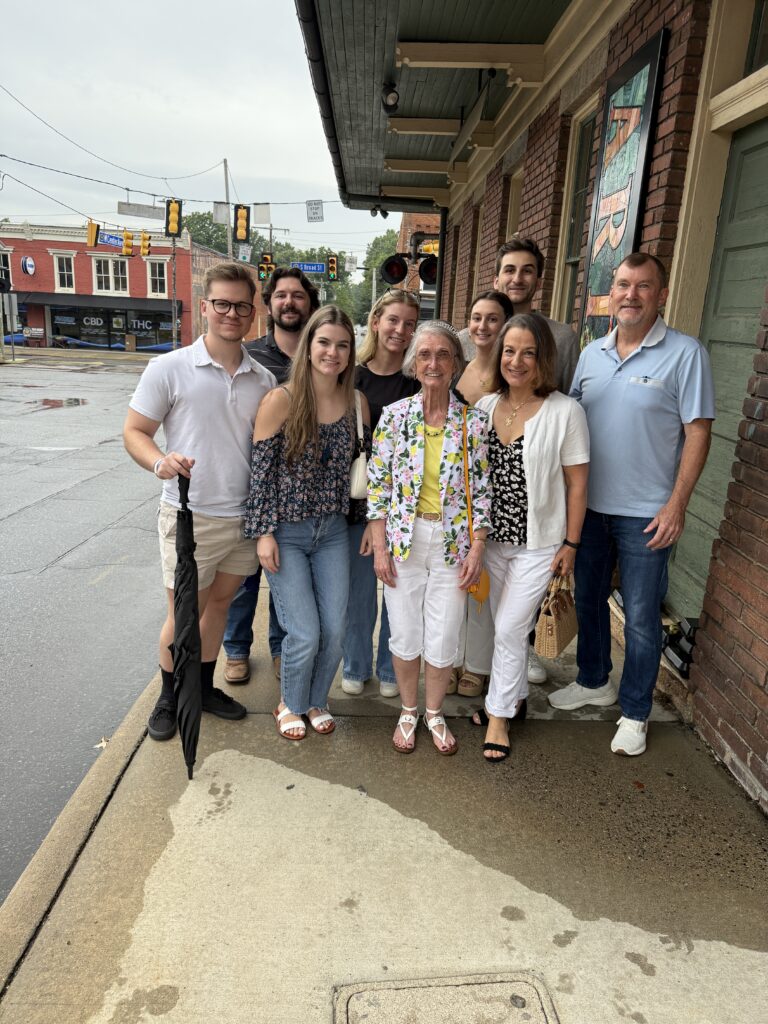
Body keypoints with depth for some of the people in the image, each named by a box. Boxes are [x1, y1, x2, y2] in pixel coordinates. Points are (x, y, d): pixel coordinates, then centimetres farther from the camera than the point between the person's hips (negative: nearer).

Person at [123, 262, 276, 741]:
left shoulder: (263, 379, 3)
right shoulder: (169, 369, -8)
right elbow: (134, 431, -5)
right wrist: (160, 461, -27)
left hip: (246, 517, 4)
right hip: (191, 517, -4)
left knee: (220, 602, 18)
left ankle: (204, 687, 38)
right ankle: (169, 698, 31)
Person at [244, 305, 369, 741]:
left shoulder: (357, 402, 0)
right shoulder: (282, 400, -12)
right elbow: (260, 470, -10)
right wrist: (263, 533, -11)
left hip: (333, 530, 4)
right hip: (286, 533, -4)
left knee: (335, 630, 5)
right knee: (305, 634, -4)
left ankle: (317, 700, 34)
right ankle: (291, 704, 26)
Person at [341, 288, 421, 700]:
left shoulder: (420, 381, -1)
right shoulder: (352, 376, 0)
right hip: (358, 498, 0)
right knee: (359, 587, 11)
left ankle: (390, 669, 30)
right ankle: (356, 666, 31)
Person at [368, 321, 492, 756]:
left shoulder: (474, 421, -3)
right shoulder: (394, 416, -4)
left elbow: (482, 491, 0)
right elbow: (378, 485, -2)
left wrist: (477, 549, -4)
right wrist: (379, 548, -4)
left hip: (452, 542, 0)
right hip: (403, 539, 0)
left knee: (443, 641, 6)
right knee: (405, 635, 9)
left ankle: (435, 714, 33)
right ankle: (409, 712, 35)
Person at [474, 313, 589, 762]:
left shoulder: (565, 412, -14)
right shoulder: (485, 406, -1)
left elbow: (577, 484, -9)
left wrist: (570, 544, -7)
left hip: (538, 543, -4)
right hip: (490, 537, 5)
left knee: (510, 629, 0)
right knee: (500, 626, 17)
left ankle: (500, 715, 21)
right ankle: (515, 696, 39)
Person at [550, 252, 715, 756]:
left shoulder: (685, 353, -9)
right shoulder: (592, 353, 7)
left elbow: (698, 432, -9)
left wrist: (676, 505, -15)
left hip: (646, 513, -5)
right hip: (589, 504, 5)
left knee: (641, 617, 6)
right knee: (588, 599, 18)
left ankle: (635, 710, 25)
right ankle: (594, 682, 40)